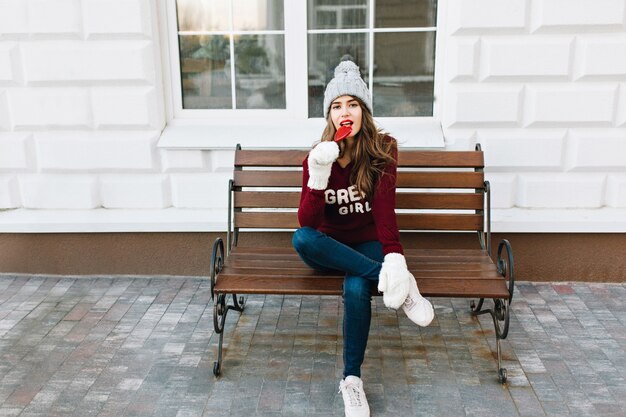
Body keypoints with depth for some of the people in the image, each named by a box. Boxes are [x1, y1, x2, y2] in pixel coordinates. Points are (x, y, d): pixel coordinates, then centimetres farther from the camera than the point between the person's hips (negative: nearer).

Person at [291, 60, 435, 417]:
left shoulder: (383, 150, -7)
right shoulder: (318, 156, -6)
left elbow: (384, 208, -20)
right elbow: (307, 223, -15)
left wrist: (395, 257, -37)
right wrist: (318, 176, -32)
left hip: (369, 245, -2)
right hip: (331, 249, 2)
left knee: (356, 287, -36)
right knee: (301, 240, -34)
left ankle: (352, 380, -18)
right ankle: (397, 282, -32)